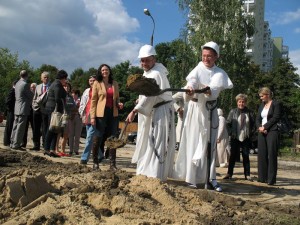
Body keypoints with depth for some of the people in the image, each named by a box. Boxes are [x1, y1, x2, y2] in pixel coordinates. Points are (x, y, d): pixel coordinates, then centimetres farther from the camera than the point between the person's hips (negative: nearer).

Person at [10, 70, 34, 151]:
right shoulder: (25, 84, -14)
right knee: (20, 128, -5)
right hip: (23, 109, -9)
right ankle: (16, 145, -3)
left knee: (15, 127, 14)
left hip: (17, 108, 9)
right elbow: (31, 96, -8)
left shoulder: (17, 83, 12)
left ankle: (13, 143, 21)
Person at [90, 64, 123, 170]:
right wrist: (92, 116, -8)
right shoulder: (97, 83, 2)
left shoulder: (115, 84, 12)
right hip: (101, 114, -3)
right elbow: (93, 100, -1)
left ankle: (112, 164, 9)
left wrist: (119, 104, -2)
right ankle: (95, 162, 13)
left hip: (113, 114, 4)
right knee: (97, 138, 0)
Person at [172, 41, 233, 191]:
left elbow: (217, 86, -19)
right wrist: (190, 87, -48)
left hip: (210, 111, 2)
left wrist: (210, 90, -42)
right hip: (196, 109, -2)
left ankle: (210, 179, 6)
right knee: (193, 143, -3)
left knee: (210, 145, 3)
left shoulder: (219, 73, 3)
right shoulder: (198, 69, -1)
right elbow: (192, 80, -24)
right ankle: (191, 178, 1)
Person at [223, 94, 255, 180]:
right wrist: (231, 133, -5)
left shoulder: (249, 113, 1)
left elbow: (253, 124, 8)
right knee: (233, 156, 5)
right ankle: (229, 173, 13)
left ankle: (247, 174, 12)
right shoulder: (233, 112, 0)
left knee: (246, 156, 6)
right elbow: (228, 123, 2)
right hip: (235, 138, 0)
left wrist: (251, 133, 0)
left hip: (246, 138, 1)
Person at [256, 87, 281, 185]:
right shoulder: (261, 105, 19)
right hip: (262, 133, 7)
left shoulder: (276, 104, 0)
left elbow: (275, 118, -10)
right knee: (262, 155, 5)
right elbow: (258, 119, 14)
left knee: (271, 155, -6)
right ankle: (262, 177, 11)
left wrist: (265, 127, -11)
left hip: (272, 132, -6)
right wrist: (259, 127, -5)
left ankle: (271, 179, -4)